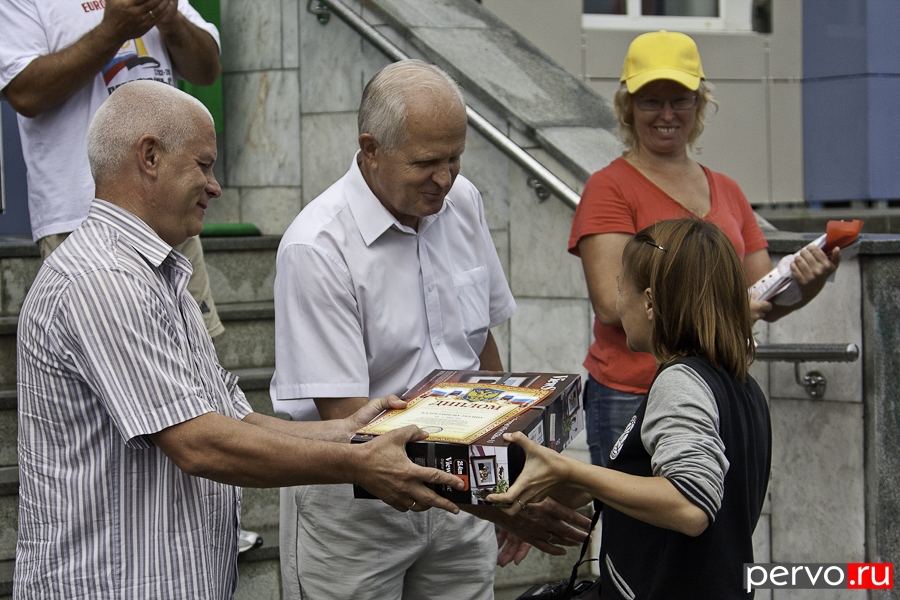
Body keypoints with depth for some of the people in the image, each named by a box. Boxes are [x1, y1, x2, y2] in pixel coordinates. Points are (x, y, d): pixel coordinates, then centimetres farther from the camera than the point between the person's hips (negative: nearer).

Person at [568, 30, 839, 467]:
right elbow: (611, 304, -13)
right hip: (631, 399, -5)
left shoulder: (726, 191, 16)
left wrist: (808, 282, -6)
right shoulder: (609, 188, -2)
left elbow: (767, 303, 15)